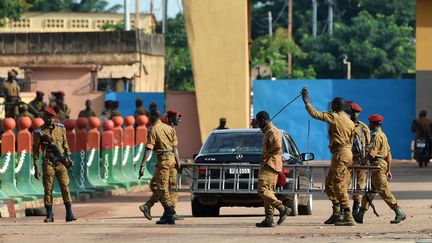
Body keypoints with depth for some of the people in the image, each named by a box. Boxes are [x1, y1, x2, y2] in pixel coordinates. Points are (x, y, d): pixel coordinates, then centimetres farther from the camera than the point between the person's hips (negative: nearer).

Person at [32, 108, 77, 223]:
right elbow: (35, 151, 2)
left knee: (65, 187, -6)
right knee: (48, 189, -1)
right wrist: (36, 168, -2)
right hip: (48, 164, -2)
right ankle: (49, 215, 6)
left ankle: (69, 213, -6)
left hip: (61, 163, 2)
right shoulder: (39, 132, 0)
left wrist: (68, 157, 6)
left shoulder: (61, 129, 9)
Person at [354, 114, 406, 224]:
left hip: (378, 165, -10)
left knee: (383, 190, -11)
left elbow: (372, 153, -22)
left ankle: (399, 212, -13)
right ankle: (360, 215, 14)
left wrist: (362, 161, -12)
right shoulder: (383, 135, 19)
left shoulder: (377, 136, -12)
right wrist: (388, 170, 21)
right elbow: (388, 154, 20)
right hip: (383, 165, 10)